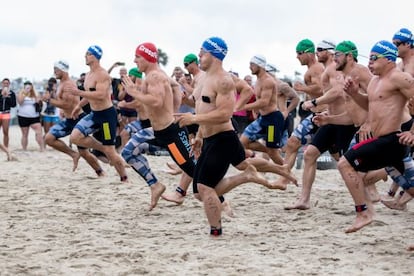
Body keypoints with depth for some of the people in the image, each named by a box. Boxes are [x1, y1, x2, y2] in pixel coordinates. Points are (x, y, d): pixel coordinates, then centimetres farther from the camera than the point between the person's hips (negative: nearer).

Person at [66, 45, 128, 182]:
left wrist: (79, 93, -32)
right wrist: (79, 105, 23)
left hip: (106, 114, -9)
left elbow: (101, 95, -32)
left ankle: (124, 178, 11)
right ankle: (102, 149, 10)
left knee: (110, 151, -5)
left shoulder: (102, 74, -19)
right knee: (75, 137, -7)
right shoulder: (88, 75, 11)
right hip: (94, 114, 9)